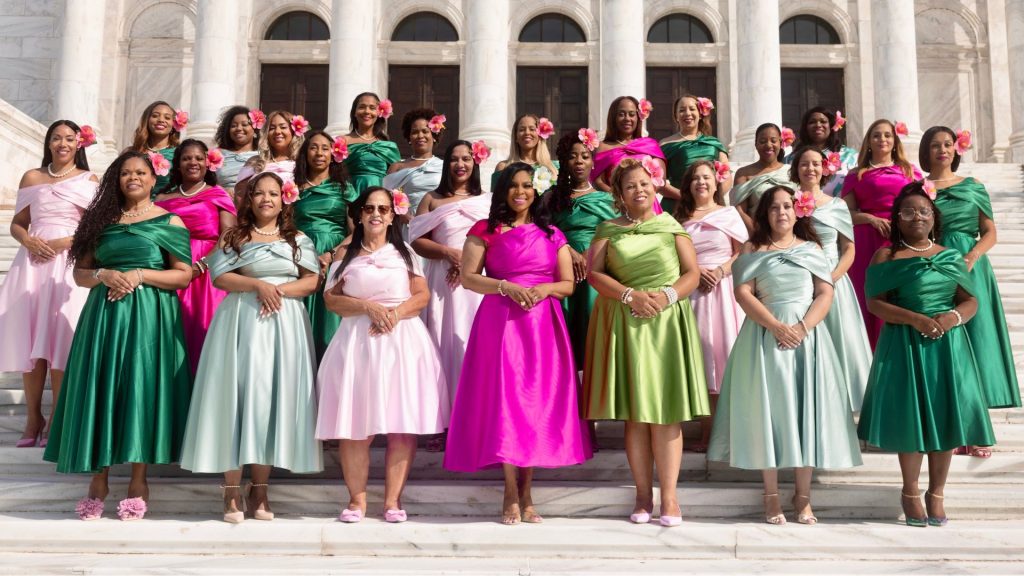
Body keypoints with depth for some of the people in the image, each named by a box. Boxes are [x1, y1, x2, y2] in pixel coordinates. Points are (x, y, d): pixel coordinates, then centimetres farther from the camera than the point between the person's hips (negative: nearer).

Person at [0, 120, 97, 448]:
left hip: (70, 263, -3)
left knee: (60, 334, -8)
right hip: (33, 260, 3)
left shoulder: (88, 180, 7)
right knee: (29, 335, -1)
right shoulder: (32, 178, 14)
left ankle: (57, 418, -3)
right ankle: (33, 417, 5)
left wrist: (63, 242, -13)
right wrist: (28, 241, -7)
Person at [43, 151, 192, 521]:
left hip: (149, 317, -3)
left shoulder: (169, 222, 3)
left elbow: (184, 275, -2)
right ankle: (98, 480, 10)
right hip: (104, 314, 3)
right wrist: (104, 275, -10)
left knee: (142, 390, -3)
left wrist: (139, 275, -13)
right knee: (100, 390, 2)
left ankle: (138, 483, 6)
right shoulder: (102, 220, 12)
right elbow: (80, 272, 11)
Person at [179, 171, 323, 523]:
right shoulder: (234, 237, 10)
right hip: (240, 323, -1)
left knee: (272, 399, -1)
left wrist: (279, 289, -12)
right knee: (238, 397, -6)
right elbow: (219, 277, -2)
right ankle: (232, 491, -3)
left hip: (284, 325, 2)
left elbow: (311, 281, 4)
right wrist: (258, 285, -15)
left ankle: (260, 489, 5)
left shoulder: (298, 240, 13)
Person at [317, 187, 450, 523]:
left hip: (403, 340, 1)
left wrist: (396, 312, -12)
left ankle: (393, 499, 3)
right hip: (357, 341, 0)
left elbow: (422, 296, 6)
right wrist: (369, 307, -11)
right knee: (355, 424, -5)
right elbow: (332, 299, 3)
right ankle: (356, 498, 5)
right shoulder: (346, 254, 12)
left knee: (402, 424, -4)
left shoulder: (404, 253, 14)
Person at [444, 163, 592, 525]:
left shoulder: (552, 235, 13)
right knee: (504, 400, -5)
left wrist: (545, 288, -9)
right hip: (500, 322, -2)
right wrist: (506, 287, -14)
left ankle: (525, 492, 10)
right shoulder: (485, 231, 6)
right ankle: (512, 495, 3)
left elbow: (568, 284, 12)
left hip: (542, 325, 3)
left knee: (538, 400, 1)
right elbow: (468, 277, 0)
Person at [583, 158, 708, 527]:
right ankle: (643, 495, 8)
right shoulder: (608, 230, 11)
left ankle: (669, 496, 0)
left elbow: (692, 273, 5)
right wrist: (630, 295, -13)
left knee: (665, 411, -4)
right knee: (634, 413, 1)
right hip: (623, 325, 0)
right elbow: (595, 273, 0)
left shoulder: (671, 227, 11)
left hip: (667, 322, 0)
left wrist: (667, 295, -13)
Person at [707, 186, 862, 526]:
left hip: (807, 336, 2)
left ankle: (803, 495, 10)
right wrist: (777, 326, -17)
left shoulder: (811, 249, 11)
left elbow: (825, 294, 1)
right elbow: (743, 294, -6)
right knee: (768, 411, -1)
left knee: (806, 410, 0)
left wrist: (802, 327, -15)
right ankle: (771, 496, 7)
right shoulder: (753, 250, 6)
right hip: (765, 337, -1)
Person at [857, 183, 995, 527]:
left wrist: (953, 317, -14)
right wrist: (915, 319, -20)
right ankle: (910, 493, 17)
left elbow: (971, 301, 7)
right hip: (905, 346, -3)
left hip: (948, 345, 3)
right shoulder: (886, 257, -2)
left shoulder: (951, 257, 9)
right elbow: (875, 303, -9)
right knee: (911, 417, 0)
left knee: (945, 416, 4)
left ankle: (937, 493, 19)